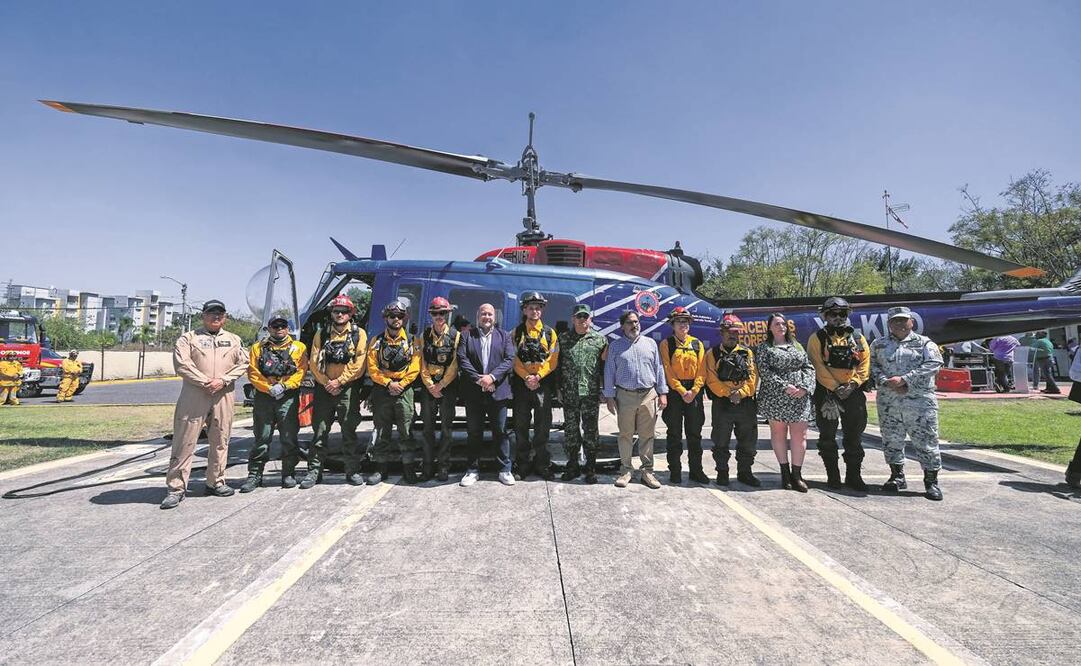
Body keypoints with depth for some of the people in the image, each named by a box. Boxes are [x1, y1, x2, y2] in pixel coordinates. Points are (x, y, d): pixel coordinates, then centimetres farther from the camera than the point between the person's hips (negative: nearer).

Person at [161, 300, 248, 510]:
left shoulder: (234, 340, 16)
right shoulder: (188, 338, 7)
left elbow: (243, 363, 6)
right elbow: (182, 364, -6)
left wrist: (223, 380, -8)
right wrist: (205, 382, -14)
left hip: (223, 396, 3)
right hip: (194, 396, -3)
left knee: (220, 441, 9)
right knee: (185, 441, -3)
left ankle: (215, 482, 21)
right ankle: (176, 488, 4)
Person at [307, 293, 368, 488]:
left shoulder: (359, 333, 3)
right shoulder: (321, 334, 11)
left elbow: (359, 364, -6)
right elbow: (314, 363, 4)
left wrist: (339, 381, -11)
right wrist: (327, 383, -8)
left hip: (348, 389, -2)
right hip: (324, 389, 2)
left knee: (349, 432, 2)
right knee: (319, 432, 4)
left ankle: (353, 471, 10)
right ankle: (314, 471, 12)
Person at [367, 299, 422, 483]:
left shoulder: (411, 342, 7)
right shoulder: (377, 342, 9)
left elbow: (415, 368, -1)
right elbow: (372, 368, 1)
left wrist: (401, 384, -11)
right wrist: (388, 383, -10)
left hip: (404, 391, -1)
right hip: (381, 391, 1)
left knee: (406, 432, 0)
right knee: (381, 432, 7)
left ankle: (409, 469, 8)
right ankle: (381, 469, 16)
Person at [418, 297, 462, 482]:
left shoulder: (456, 336, 0)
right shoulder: (424, 336, 7)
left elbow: (455, 365, -5)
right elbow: (422, 363, 3)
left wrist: (441, 385, -9)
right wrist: (430, 386, -7)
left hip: (448, 386, -2)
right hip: (428, 386, 2)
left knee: (446, 428, 2)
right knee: (428, 428, 5)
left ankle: (444, 466, 10)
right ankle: (428, 466, 12)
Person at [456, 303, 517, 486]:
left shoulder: (504, 336, 10)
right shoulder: (466, 335, 8)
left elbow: (509, 360, -2)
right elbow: (462, 360, -3)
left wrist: (492, 377, -15)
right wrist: (479, 379, -13)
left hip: (498, 391, 0)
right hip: (473, 393, 0)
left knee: (501, 432, 6)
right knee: (474, 433, 8)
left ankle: (505, 469, 16)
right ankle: (472, 470, 19)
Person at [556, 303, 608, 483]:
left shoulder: (600, 339, 5)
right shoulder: (564, 338, 8)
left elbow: (605, 366, 7)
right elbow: (558, 364, 7)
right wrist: (559, 388, 4)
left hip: (591, 393, -1)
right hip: (569, 393, 1)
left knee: (590, 430, 4)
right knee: (570, 430, 8)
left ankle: (591, 468, 15)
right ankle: (572, 466, 21)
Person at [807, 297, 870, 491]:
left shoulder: (858, 338, 9)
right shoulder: (817, 338, 0)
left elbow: (865, 364, 3)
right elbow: (818, 366, -8)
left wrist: (853, 384, -12)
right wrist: (835, 387, -16)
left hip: (853, 393, 2)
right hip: (826, 392, -2)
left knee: (854, 437, 7)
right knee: (827, 437, 4)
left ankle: (853, 476, 18)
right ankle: (832, 476, 15)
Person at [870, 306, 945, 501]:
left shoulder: (924, 343, 6)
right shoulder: (879, 344, 13)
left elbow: (933, 365, -7)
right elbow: (872, 365, 6)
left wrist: (904, 379, -15)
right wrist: (886, 382, -12)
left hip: (920, 400, -2)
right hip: (888, 402, 2)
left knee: (926, 441, -1)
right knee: (891, 440, 8)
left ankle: (931, 481, 10)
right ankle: (897, 476, 21)